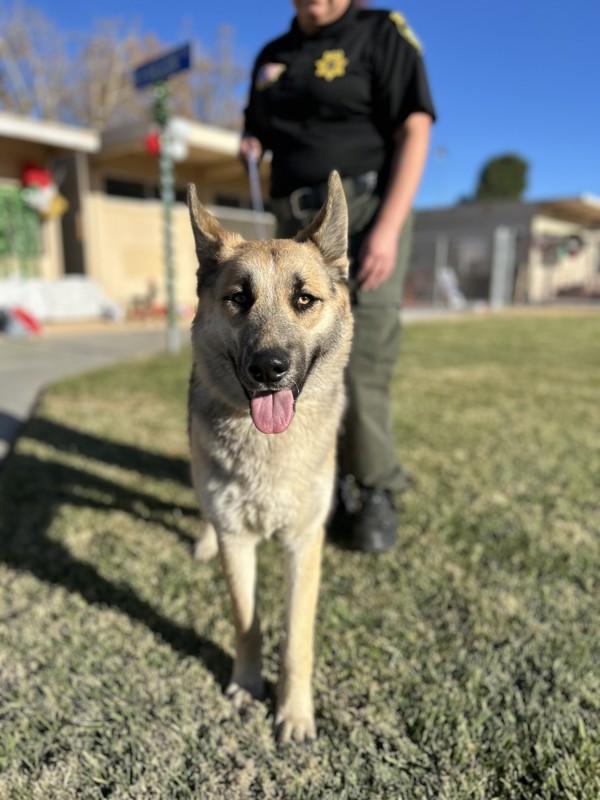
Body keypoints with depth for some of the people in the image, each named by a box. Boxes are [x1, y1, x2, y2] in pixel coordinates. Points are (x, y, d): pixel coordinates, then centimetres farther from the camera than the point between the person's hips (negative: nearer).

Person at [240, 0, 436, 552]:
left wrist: (388, 228, -19)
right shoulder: (272, 56, 20)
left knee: (361, 360, -13)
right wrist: (252, 147, 4)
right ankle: (335, 484, 17)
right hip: (296, 222, 6)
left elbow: (415, 132, -7)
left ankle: (378, 493, 2)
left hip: (364, 211, -6)